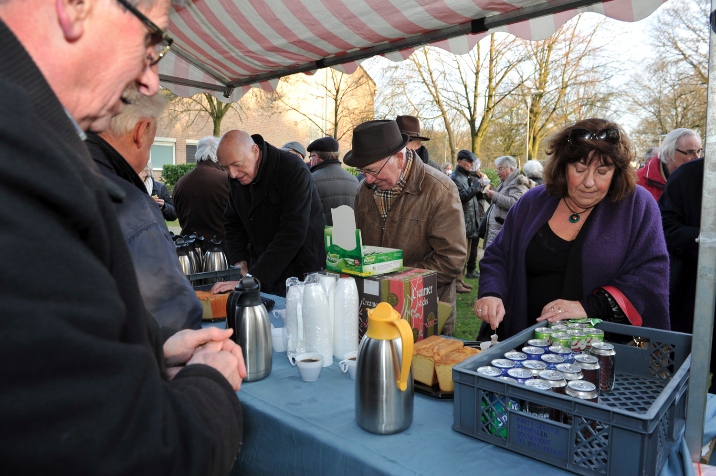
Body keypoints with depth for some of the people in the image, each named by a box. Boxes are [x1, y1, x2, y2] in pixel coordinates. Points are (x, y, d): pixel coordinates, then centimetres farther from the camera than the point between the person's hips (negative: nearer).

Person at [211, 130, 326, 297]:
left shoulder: (294, 171, -20)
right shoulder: (236, 178, 2)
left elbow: (292, 234, -28)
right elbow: (233, 223, 13)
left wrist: (252, 279, -30)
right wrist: (240, 263, -3)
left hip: (302, 273, -5)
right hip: (261, 275, 6)